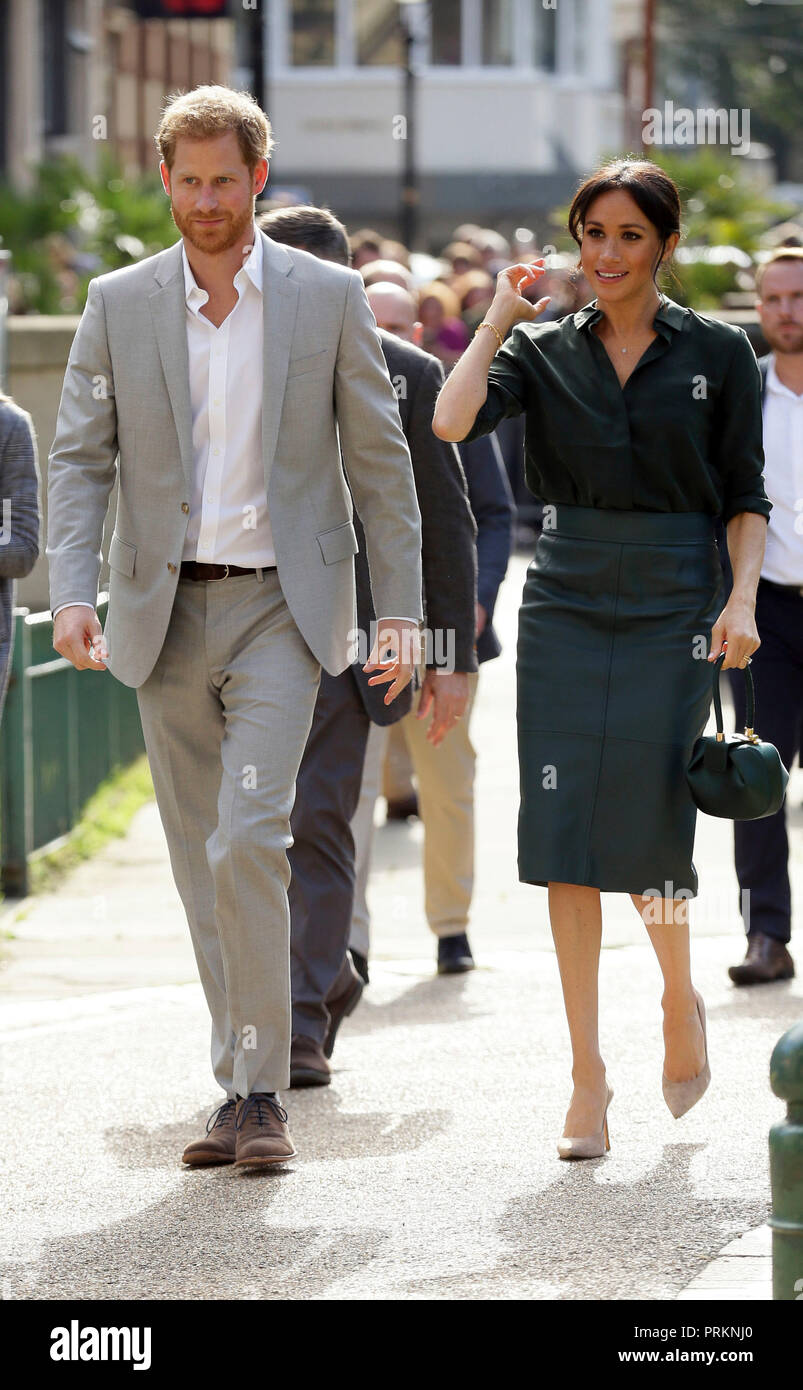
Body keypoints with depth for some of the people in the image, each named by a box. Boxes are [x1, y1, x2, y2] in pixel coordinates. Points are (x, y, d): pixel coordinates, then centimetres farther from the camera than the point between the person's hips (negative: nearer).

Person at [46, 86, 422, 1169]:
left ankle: (259, 1091, -13)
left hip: (281, 605, -3)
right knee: (201, 864, 7)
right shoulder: (118, 304, 5)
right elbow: (80, 457, 2)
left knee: (247, 843, -18)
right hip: (166, 613, 3)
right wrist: (72, 592, -12)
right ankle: (247, 1091, 16)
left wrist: (402, 608, -1)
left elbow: (380, 459, 3)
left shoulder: (329, 297, 1)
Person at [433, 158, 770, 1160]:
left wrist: (742, 598, -8)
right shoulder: (543, 350, 7)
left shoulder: (718, 354, 4)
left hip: (673, 607, -2)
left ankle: (681, 1001, 25)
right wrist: (498, 319, -3)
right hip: (567, 602, 2)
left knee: (647, 832, -7)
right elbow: (452, 422, -10)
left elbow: (746, 498, 5)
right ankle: (587, 1075, 2)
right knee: (565, 835, -4)